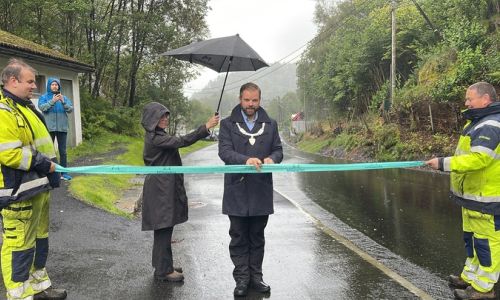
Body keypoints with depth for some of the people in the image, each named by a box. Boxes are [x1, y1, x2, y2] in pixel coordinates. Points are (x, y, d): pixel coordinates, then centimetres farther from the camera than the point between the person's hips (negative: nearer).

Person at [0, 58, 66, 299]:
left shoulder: (25, 107, 15)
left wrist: (50, 167, 15)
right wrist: (41, 163, -18)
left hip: (38, 186, 11)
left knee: (39, 238, 19)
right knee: (19, 244, -1)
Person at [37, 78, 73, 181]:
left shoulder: (64, 97, 11)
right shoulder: (44, 97, 5)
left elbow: (70, 109, 0)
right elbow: (41, 107, -12)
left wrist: (63, 102, -17)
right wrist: (52, 101, -25)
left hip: (62, 128, 2)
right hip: (49, 128, -2)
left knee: (63, 151, 4)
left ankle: (64, 172, 9)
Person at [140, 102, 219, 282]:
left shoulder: (158, 136, 15)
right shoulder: (155, 138, -17)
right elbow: (181, 142, -27)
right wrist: (205, 128, -30)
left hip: (165, 187, 10)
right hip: (160, 189, -10)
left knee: (164, 229, 15)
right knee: (163, 228, -4)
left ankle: (163, 265, 25)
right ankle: (163, 271, 5)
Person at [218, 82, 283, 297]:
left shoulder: (270, 124, 10)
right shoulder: (228, 124, 2)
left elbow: (278, 150, 9)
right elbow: (224, 151, -9)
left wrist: (272, 158, -15)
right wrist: (246, 160, -27)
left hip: (261, 191, 2)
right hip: (237, 191, -2)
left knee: (257, 237, 12)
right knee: (239, 238, 5)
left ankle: (255, 277, 24)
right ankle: (241, 279, 15)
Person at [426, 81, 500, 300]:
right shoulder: (481, 122, 15)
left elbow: (478, 159, -29)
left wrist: (443, 163, -26)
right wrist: (447, 163, 10)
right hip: (474, 195, 11)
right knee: (472, 238, 19)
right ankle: (470, 276, 32)